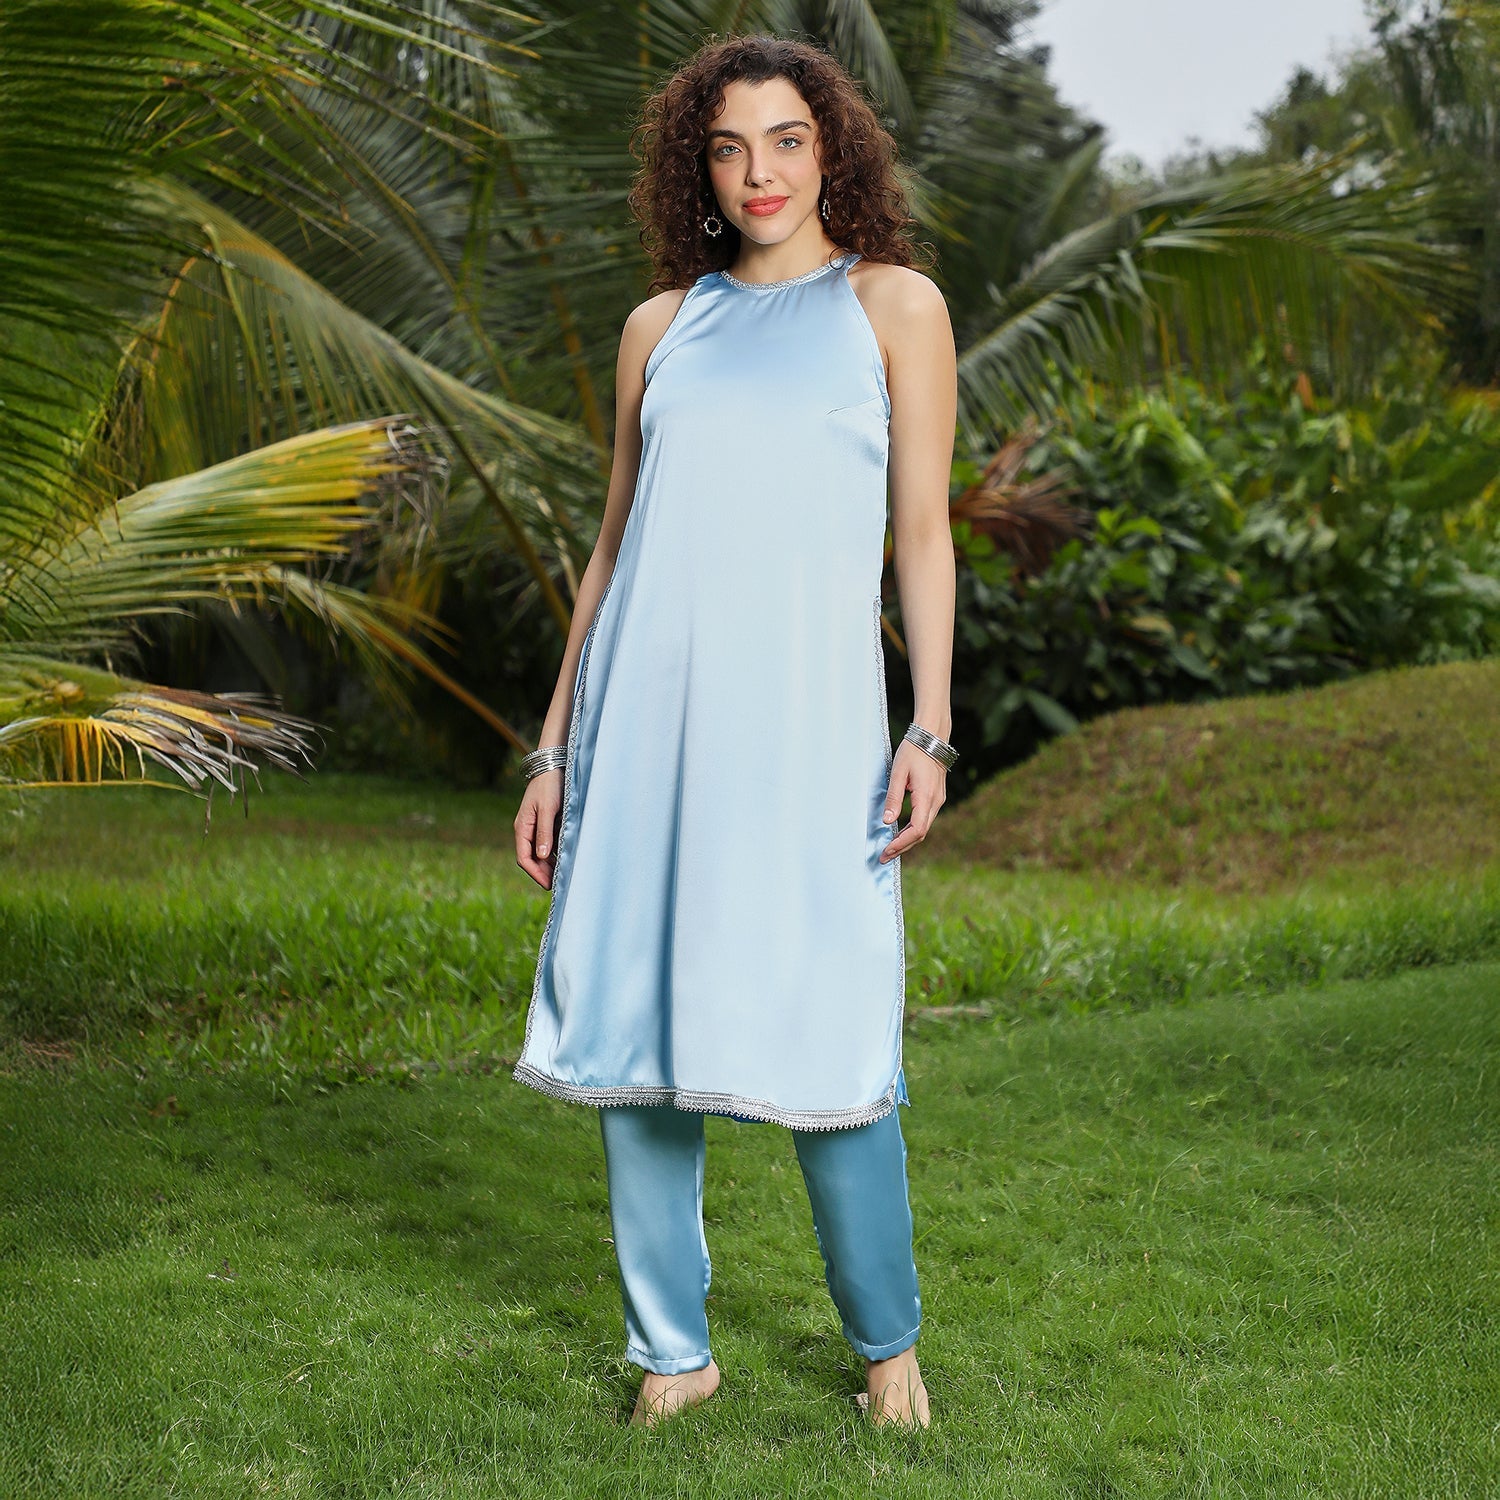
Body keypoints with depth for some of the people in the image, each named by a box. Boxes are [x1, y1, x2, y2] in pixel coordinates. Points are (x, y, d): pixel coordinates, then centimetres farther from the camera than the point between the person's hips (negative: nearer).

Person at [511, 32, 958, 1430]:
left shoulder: (894, 305, 8)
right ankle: (673, 1350, 20)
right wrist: (555, 746, 13)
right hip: (648, 714, 4)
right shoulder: (662, 326, 16)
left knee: (825, 1042, -4)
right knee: (635, 1039, 4)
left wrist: (930, 726, -8)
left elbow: (922, 530, 3)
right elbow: (615, 544, 17)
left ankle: (887, 1343, 17)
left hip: (804, 716, -3)